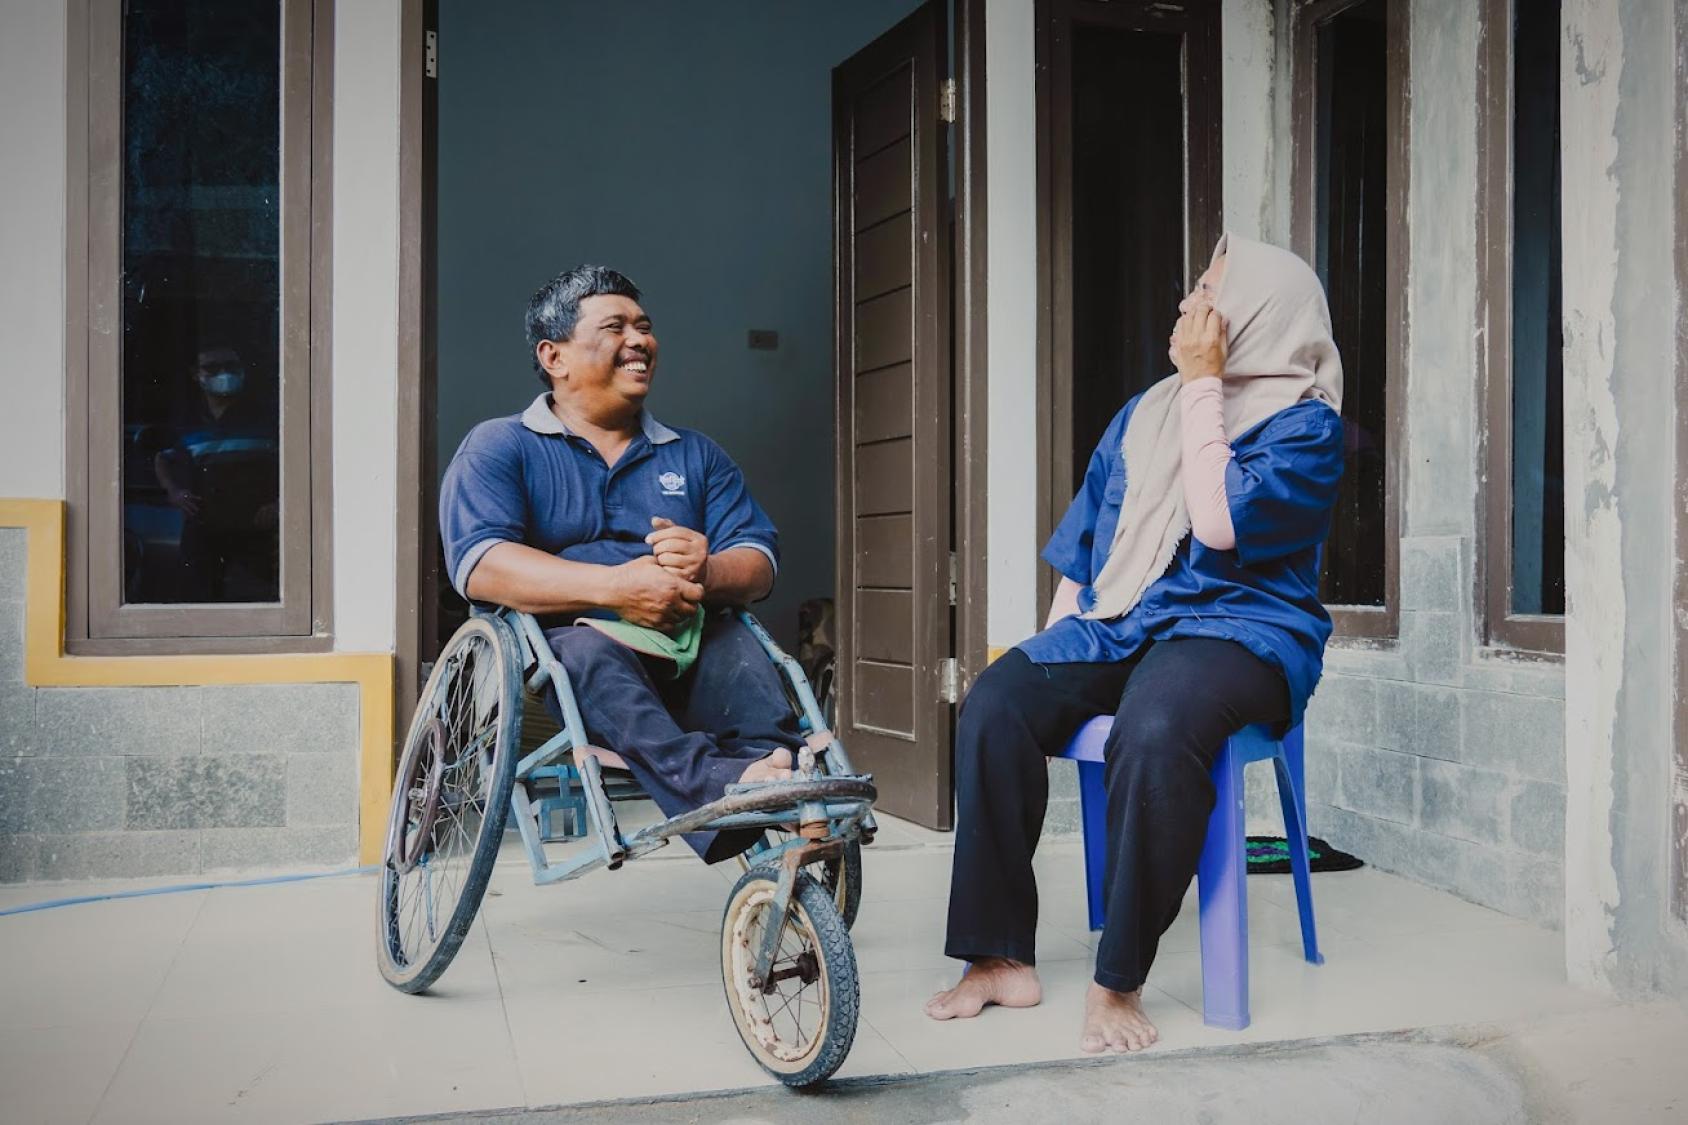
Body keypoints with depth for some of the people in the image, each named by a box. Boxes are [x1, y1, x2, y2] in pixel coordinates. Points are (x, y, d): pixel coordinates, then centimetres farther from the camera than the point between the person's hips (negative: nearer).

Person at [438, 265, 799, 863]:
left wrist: (707, 573, -15)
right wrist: (615, 586, -21)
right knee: (589, 647, -37)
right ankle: (718, 784, -59)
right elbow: (478, 564, -8)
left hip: (686, 653, 3)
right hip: (562, 655, -3)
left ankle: (776, 779, -56)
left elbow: (759, 561, 11)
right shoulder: (498, 448, 11)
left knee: (738, 647, -30)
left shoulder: (696, 454, 24)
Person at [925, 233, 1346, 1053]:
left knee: (1155, 730, -39)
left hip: (1239, 630, -5)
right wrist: (1057, 646, 7)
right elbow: (1081, 548, 21)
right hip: (1114, 629, 6)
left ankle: (1119, 982, -25)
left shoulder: (1305, 424, 0)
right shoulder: (1143, 415, 19)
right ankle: (1001, 959, -19)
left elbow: (1221, 524, -17)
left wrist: (1203, 387, -10)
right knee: (994, 706, -24)